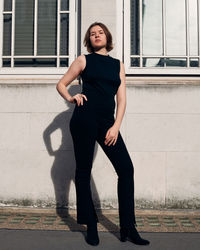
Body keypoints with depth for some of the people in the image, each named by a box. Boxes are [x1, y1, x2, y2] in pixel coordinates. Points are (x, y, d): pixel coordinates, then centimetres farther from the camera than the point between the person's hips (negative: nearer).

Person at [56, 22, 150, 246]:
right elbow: (61, 84, 15)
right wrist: (71, 98, -5)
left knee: (126, 168, -6)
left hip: (107, 121, 3)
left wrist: (116, 126, -2)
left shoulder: (118, 65, 17)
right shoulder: (83, 60, 11)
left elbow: (121, 99, 10)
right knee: (83, 170, 1)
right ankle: (91, 227, 14)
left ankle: (127, 228, 4)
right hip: (84, 118, -2)